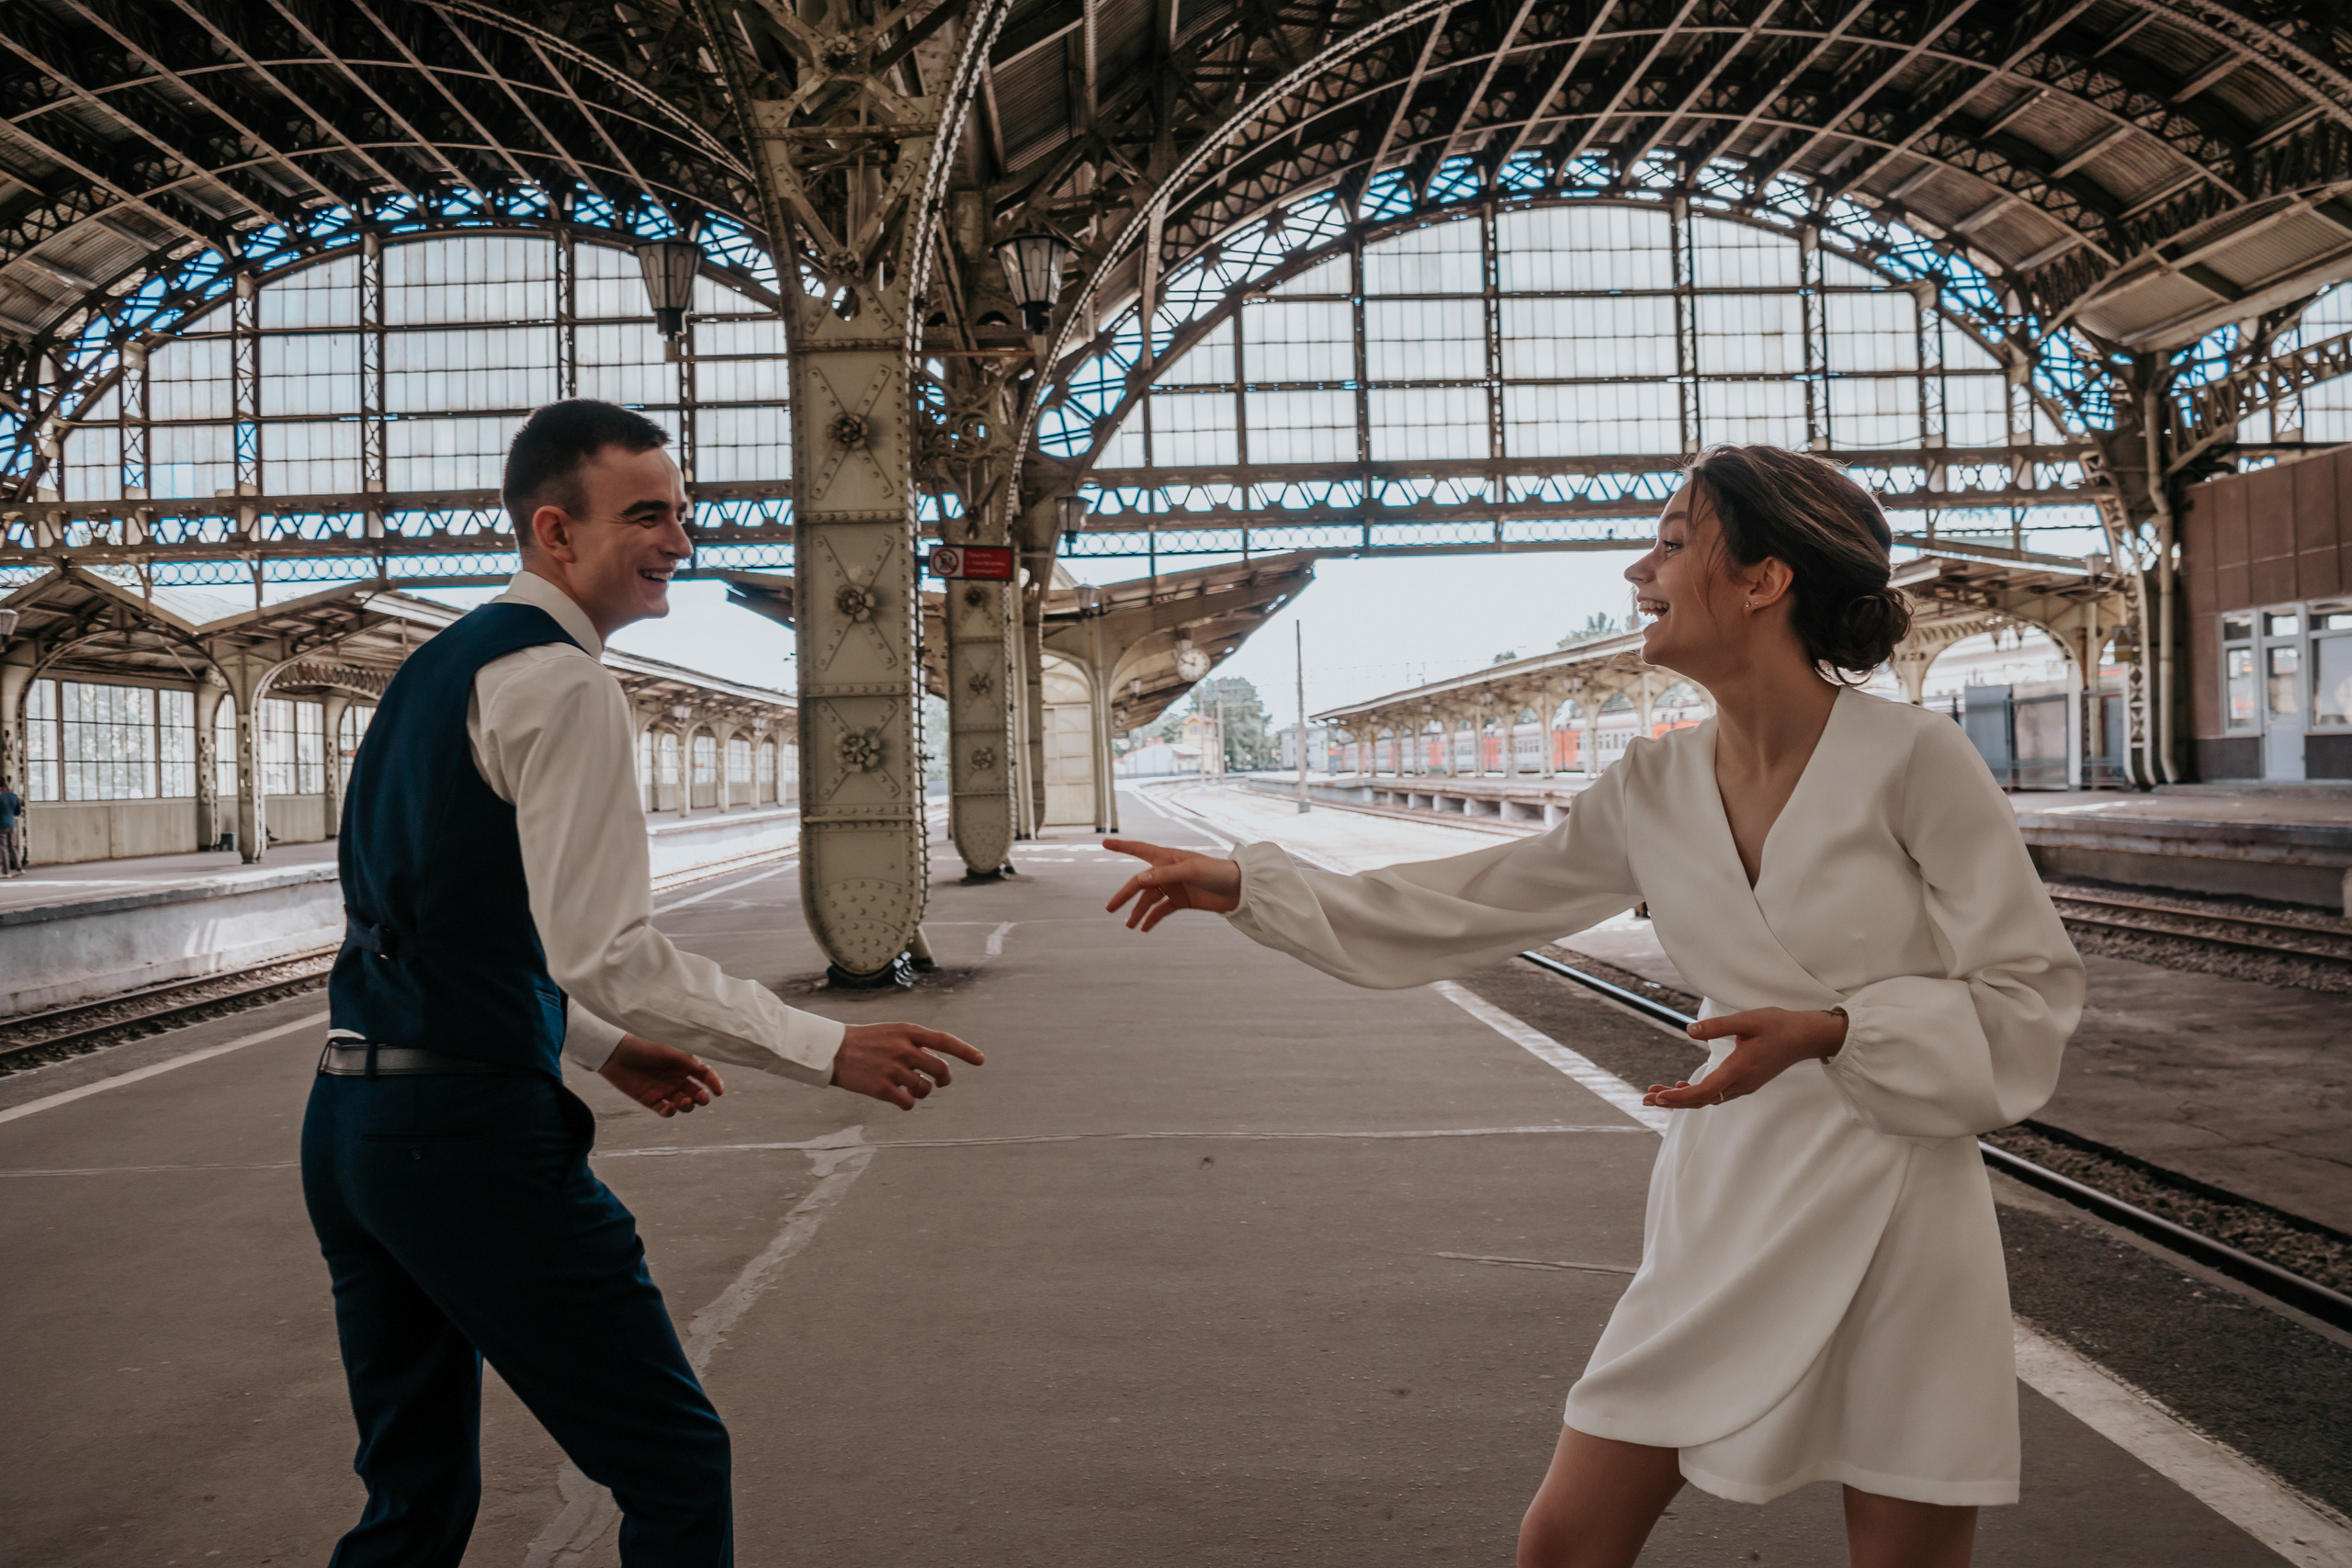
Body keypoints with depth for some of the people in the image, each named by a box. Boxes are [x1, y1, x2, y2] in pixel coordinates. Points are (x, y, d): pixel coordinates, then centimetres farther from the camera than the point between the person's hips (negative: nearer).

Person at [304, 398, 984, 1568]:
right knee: (675, 1468, 2)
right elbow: (602, 952, -20)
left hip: (347, 1117, 10)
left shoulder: (435, 670, 17)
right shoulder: (561, 682, -12)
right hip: (469, 1128, -10)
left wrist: (604, 1046, 24)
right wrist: (829, 1051, -17)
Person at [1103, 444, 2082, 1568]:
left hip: (1893, 1209, -4)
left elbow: (2031, 995, -9)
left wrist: (1830, 1032, -24)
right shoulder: (1655, 790, 0)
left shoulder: (1911, 760, -15)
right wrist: (1247, 885, 6)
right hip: (1726, 1197, 4)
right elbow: (1467, 907, 7)